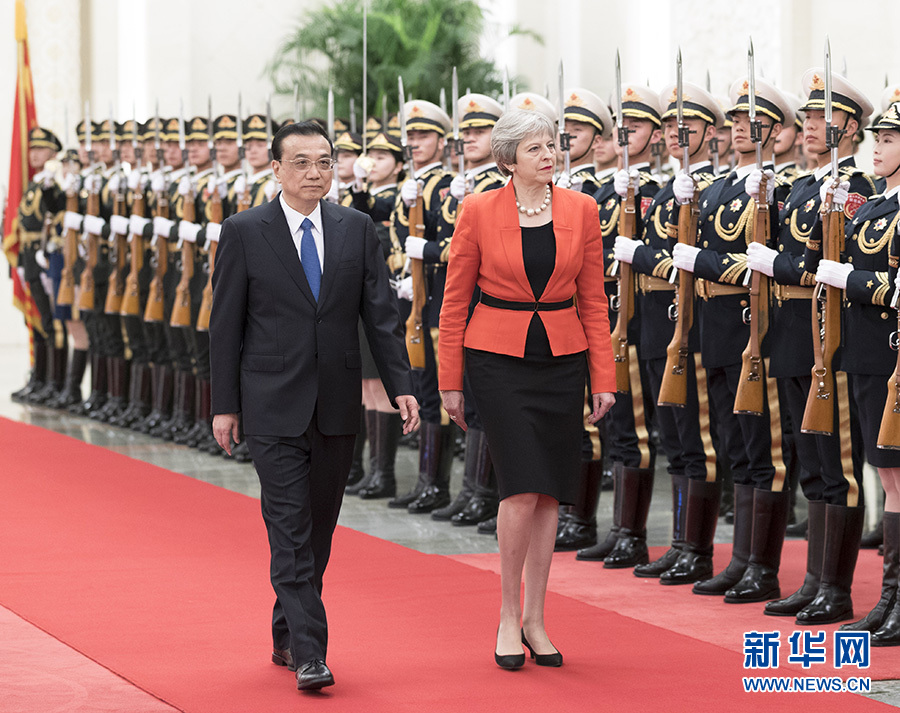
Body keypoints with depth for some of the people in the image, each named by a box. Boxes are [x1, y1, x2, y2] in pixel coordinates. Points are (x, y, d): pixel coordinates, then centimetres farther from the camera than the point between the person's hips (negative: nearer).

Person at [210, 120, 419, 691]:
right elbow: (226, 323, 0)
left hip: (337, 405, 4)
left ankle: (286, 635, 26)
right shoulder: (245, 232, -2)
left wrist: (401, 384, -5)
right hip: (274, 404, -3)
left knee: (320, 527, 11)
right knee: (290, 528, -9)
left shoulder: (358, 229, 6)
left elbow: (381, 312, 5)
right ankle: (308, 654, -11)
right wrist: (225, 404, -3)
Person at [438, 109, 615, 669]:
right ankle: (509, 616, 3)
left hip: (561, 359, 3)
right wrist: (450, 381, 0)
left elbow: (594, 300, 6)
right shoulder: (479, 212, -5)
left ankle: (534, 619, 16)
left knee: (549, 494, 5)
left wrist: (604, 377, 1)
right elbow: (455, 301, 1)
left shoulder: (581, 210, 2)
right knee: (522, 489, -12)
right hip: (498, 357, -3)